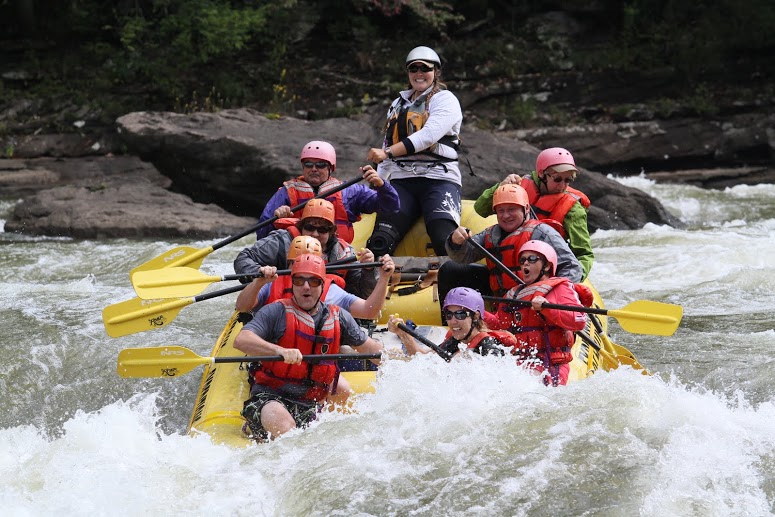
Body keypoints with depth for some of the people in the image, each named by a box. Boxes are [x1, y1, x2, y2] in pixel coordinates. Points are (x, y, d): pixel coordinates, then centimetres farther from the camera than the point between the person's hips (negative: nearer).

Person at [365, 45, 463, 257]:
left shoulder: (445, 99, 3)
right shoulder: (398, 104, 25)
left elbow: (428, 136, -14)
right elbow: (388, 147, 29)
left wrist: (388, 152, -23)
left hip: (439, 179, -5)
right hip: (401, 181, 5)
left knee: (445, 242, -29)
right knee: (380, 242, -17)